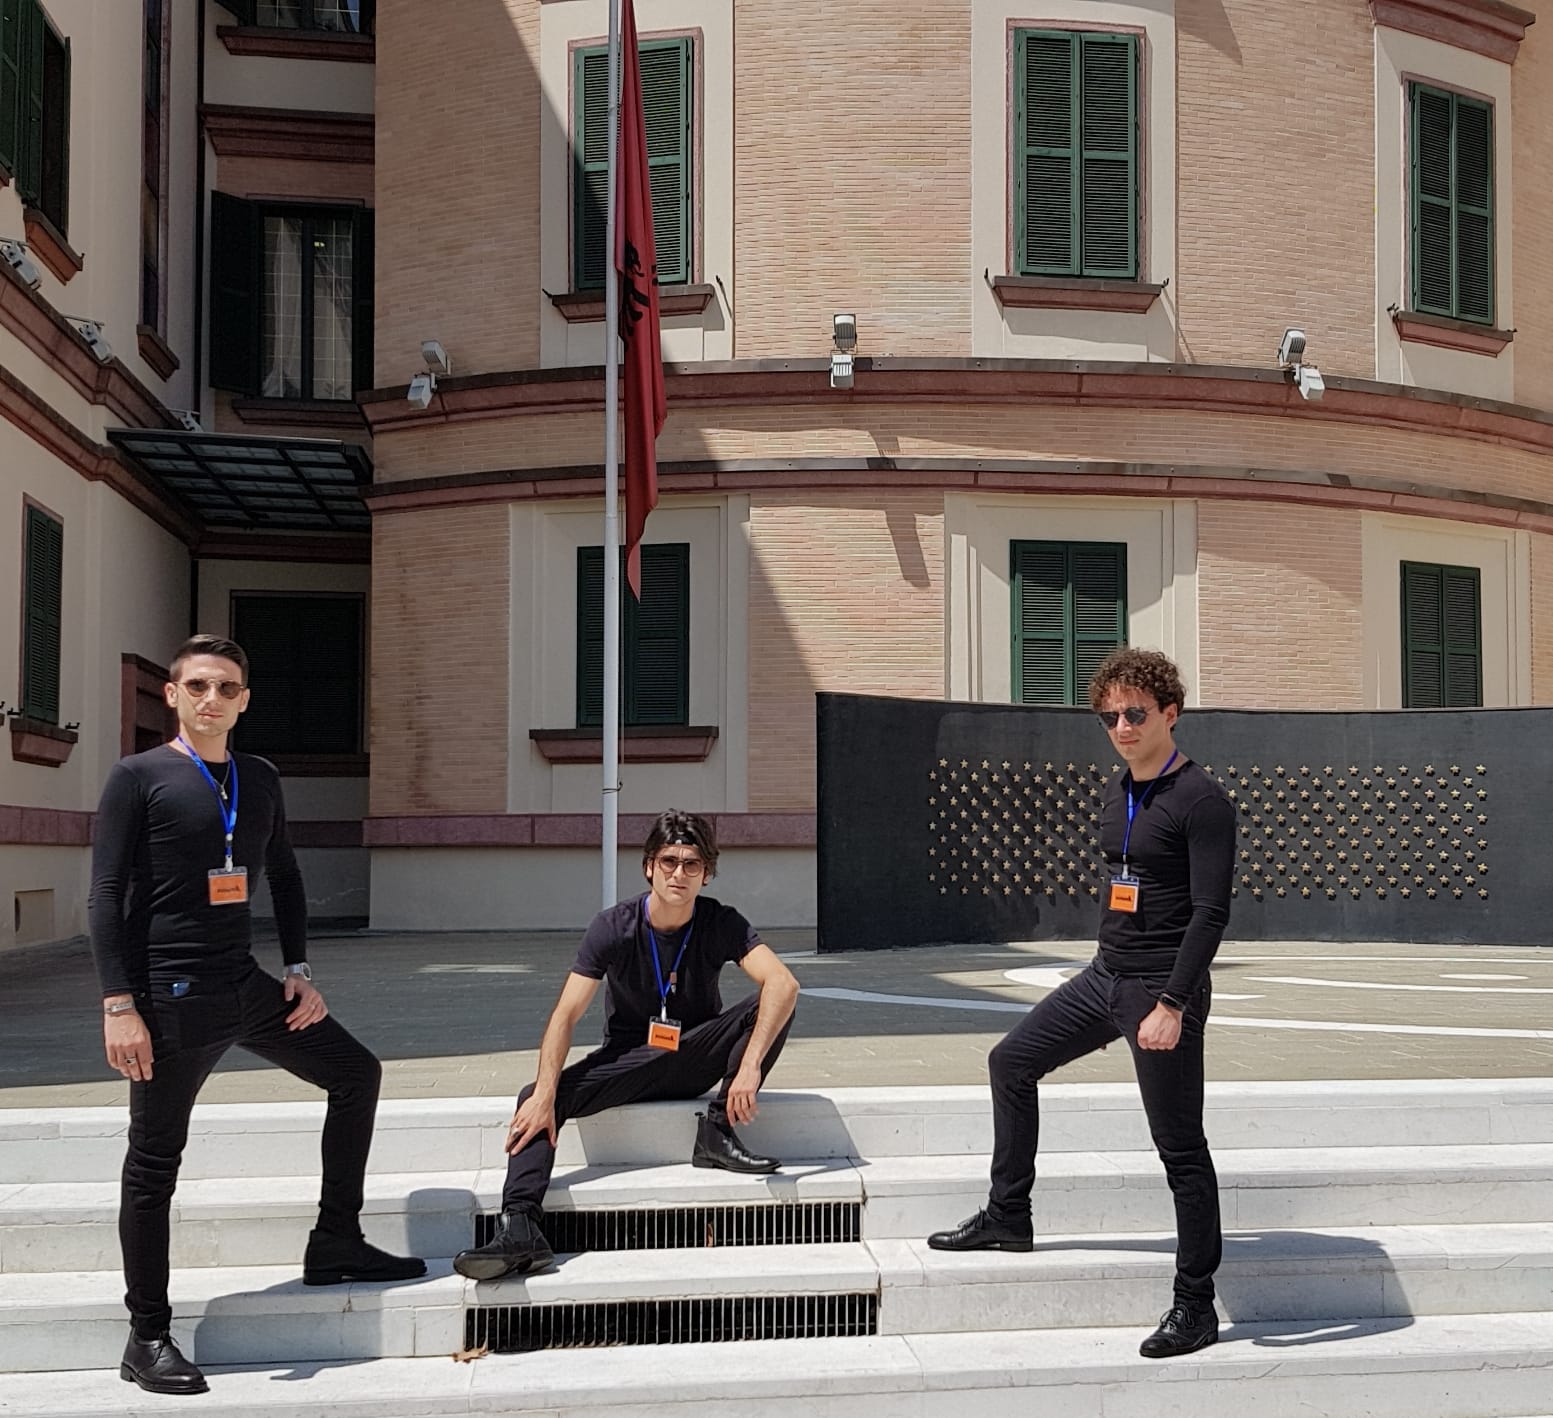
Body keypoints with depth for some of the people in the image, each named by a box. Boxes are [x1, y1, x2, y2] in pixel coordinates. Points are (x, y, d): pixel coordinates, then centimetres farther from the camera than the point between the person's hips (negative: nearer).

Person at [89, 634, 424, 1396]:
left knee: (356, 1073, 9)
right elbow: (107, 896, -10)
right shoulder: (138, 778, -7)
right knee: (154, 1163, 1)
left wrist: (299, 973, 10)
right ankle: (147, 1338, 12)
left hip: (247, 987, 7)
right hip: (173, 996, -7)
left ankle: (335, 1242, 20)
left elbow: (284, 878, 19)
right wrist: (119, 1005, -17)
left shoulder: (260, 779, 10)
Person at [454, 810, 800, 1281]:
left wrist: (750, 1065, -42)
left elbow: (783, 983, -28)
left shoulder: (721, 923, -13)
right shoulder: (614, 928, -14)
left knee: (769, 1007, -25)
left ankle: (718, 1132, -20)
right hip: (630, 1059, 0)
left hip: (696, 1060, 0)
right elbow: (566, 1015, -19)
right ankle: (520, 1229, -38)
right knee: (535, 1099, -24)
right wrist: (544, 1094, -34)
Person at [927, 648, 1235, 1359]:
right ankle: (1008, 1216, 27)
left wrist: (1170, 1003, -24)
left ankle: (1195, 1305, 8)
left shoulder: (1201, 800, -14)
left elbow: (1210, 913, -19)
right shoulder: (1116, 794, 12)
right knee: (1011, 1060, 15)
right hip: (1103, 978, 9)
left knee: (1180, 1147, -2)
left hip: (1162, 990, -9)